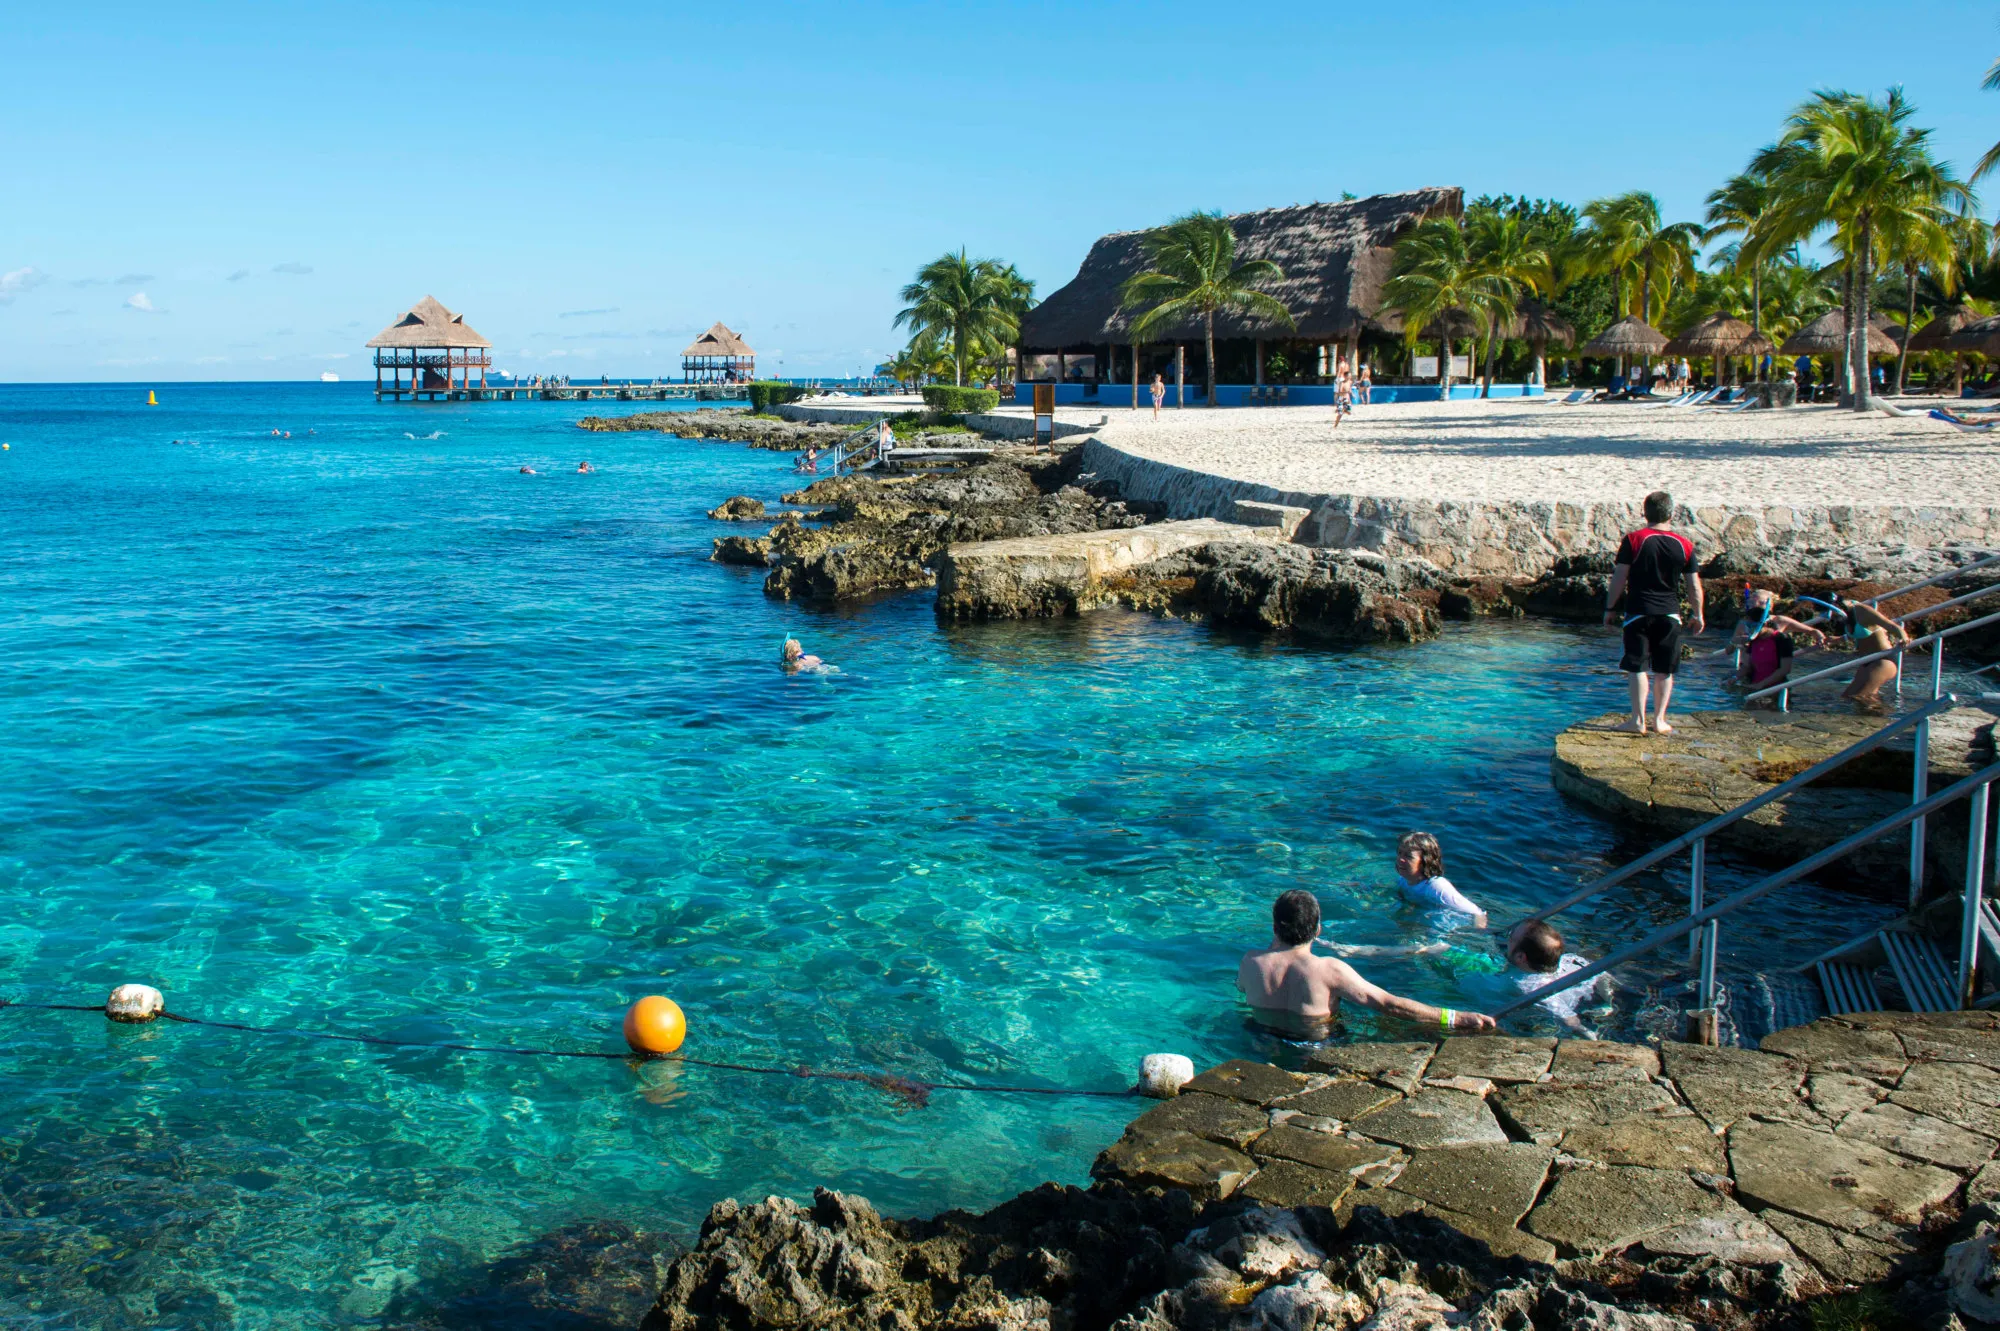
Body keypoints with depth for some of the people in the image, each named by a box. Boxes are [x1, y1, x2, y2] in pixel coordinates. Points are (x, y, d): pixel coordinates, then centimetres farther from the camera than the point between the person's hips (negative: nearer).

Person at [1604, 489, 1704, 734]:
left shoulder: (1633, 540, -6)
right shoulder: (1684, 545, 1)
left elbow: (1619, 578, -6)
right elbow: (1694, 586, 4)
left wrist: (1610, 608, 3)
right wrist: (1697, 615, 16)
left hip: (1639, 613, -2)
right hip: (1670, 614, 2)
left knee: (1638, 667, 2)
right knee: (1664, 670, 10)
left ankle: (1638, 720, 0)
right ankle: (1659, 719, 12)